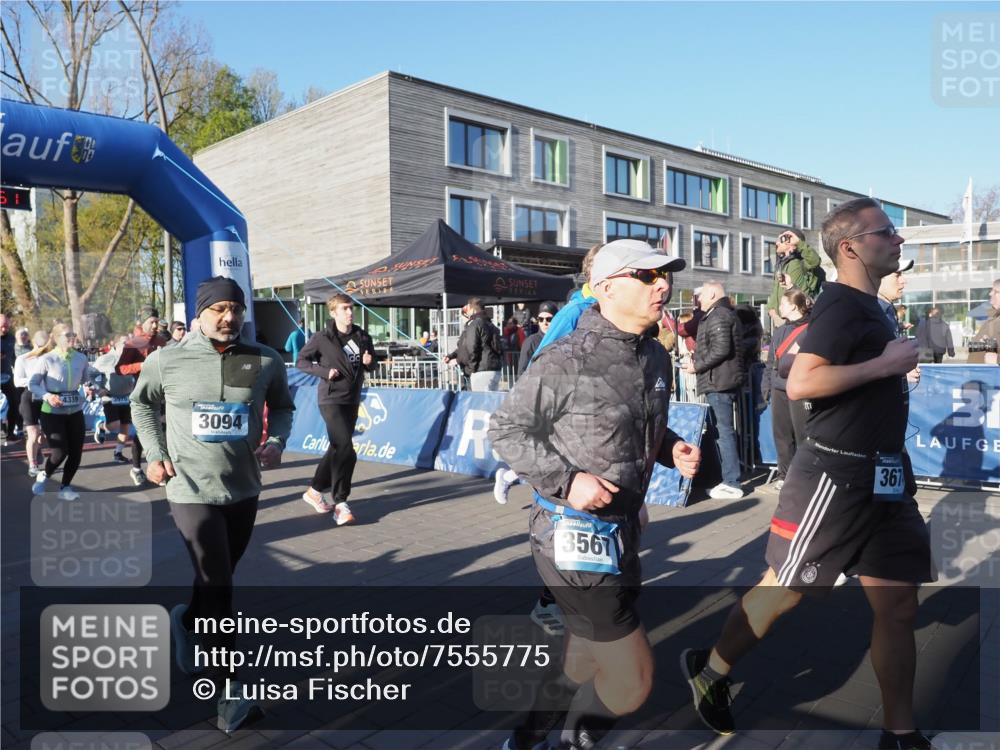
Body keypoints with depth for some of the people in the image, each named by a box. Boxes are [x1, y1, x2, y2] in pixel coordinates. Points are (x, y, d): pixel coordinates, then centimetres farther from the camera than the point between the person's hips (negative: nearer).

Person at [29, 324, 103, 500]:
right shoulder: (46, 359, -11)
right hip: (52, 413, -4)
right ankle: (43, 476, 22)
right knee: (60, 451, -10)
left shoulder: (81, 358, 1)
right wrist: (47, 396, -23)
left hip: (75, 412, 4)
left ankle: (65, 487, 23)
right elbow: (32, 384, -7)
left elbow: (88, 378, 14)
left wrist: (89, 389, -8)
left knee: (76, 452, 4)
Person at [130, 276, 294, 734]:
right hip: (191, 491, -3)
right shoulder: (166, 361, -9)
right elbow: (142, 403, 9)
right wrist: (154, 454, -2)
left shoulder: (265, 362, -7)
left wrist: (276, 442, -9)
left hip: (244, 490, 3)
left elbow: (282, 406, 10)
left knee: (219, 578, 21)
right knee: (218, 587, -6)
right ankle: (231, 690, 8)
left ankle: (186, 621, 53)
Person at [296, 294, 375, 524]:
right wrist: (324, 371, -17)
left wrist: (369, 362, -7)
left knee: (337, 449, 15)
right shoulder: (322, 339, -9)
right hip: (332, 399, -6)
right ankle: (340, 503, -6)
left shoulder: (362, 337, 5)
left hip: (352, 400, 6)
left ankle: (315, 490, 32)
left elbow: (372, 363, 16)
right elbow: (301, 361, -3)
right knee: (346, 450, -15)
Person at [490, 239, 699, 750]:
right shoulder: (565, 363, -18)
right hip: (574, 536, -8)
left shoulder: (655, 358, 5)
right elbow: (506, 431, -12)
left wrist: (672, 449, -1)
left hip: (621, 530, 9)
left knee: (588, 663, 25)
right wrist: (565, 479, -22)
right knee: (631, 680, -1)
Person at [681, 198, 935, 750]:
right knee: (784, 590, 3)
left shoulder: (870, 306, 15)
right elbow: (800, 384, -28)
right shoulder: (841, 303, -14)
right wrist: (884, 364, -21)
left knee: (898, 605, 10)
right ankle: (710, 672, 24)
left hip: (883, 478, 9)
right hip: (836, 475, -9)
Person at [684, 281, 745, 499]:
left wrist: (697, 365, -13)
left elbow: (720, 350, -23)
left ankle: (732, 484, -6)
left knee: (723, 431, -8)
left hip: (719, 383, -11)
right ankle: (729, 479, 23)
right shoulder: (725, 314, 22)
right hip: (722, 381, 11)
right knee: (723, 430, 16)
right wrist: (697, 359, 13)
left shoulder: (718, 316, -13)